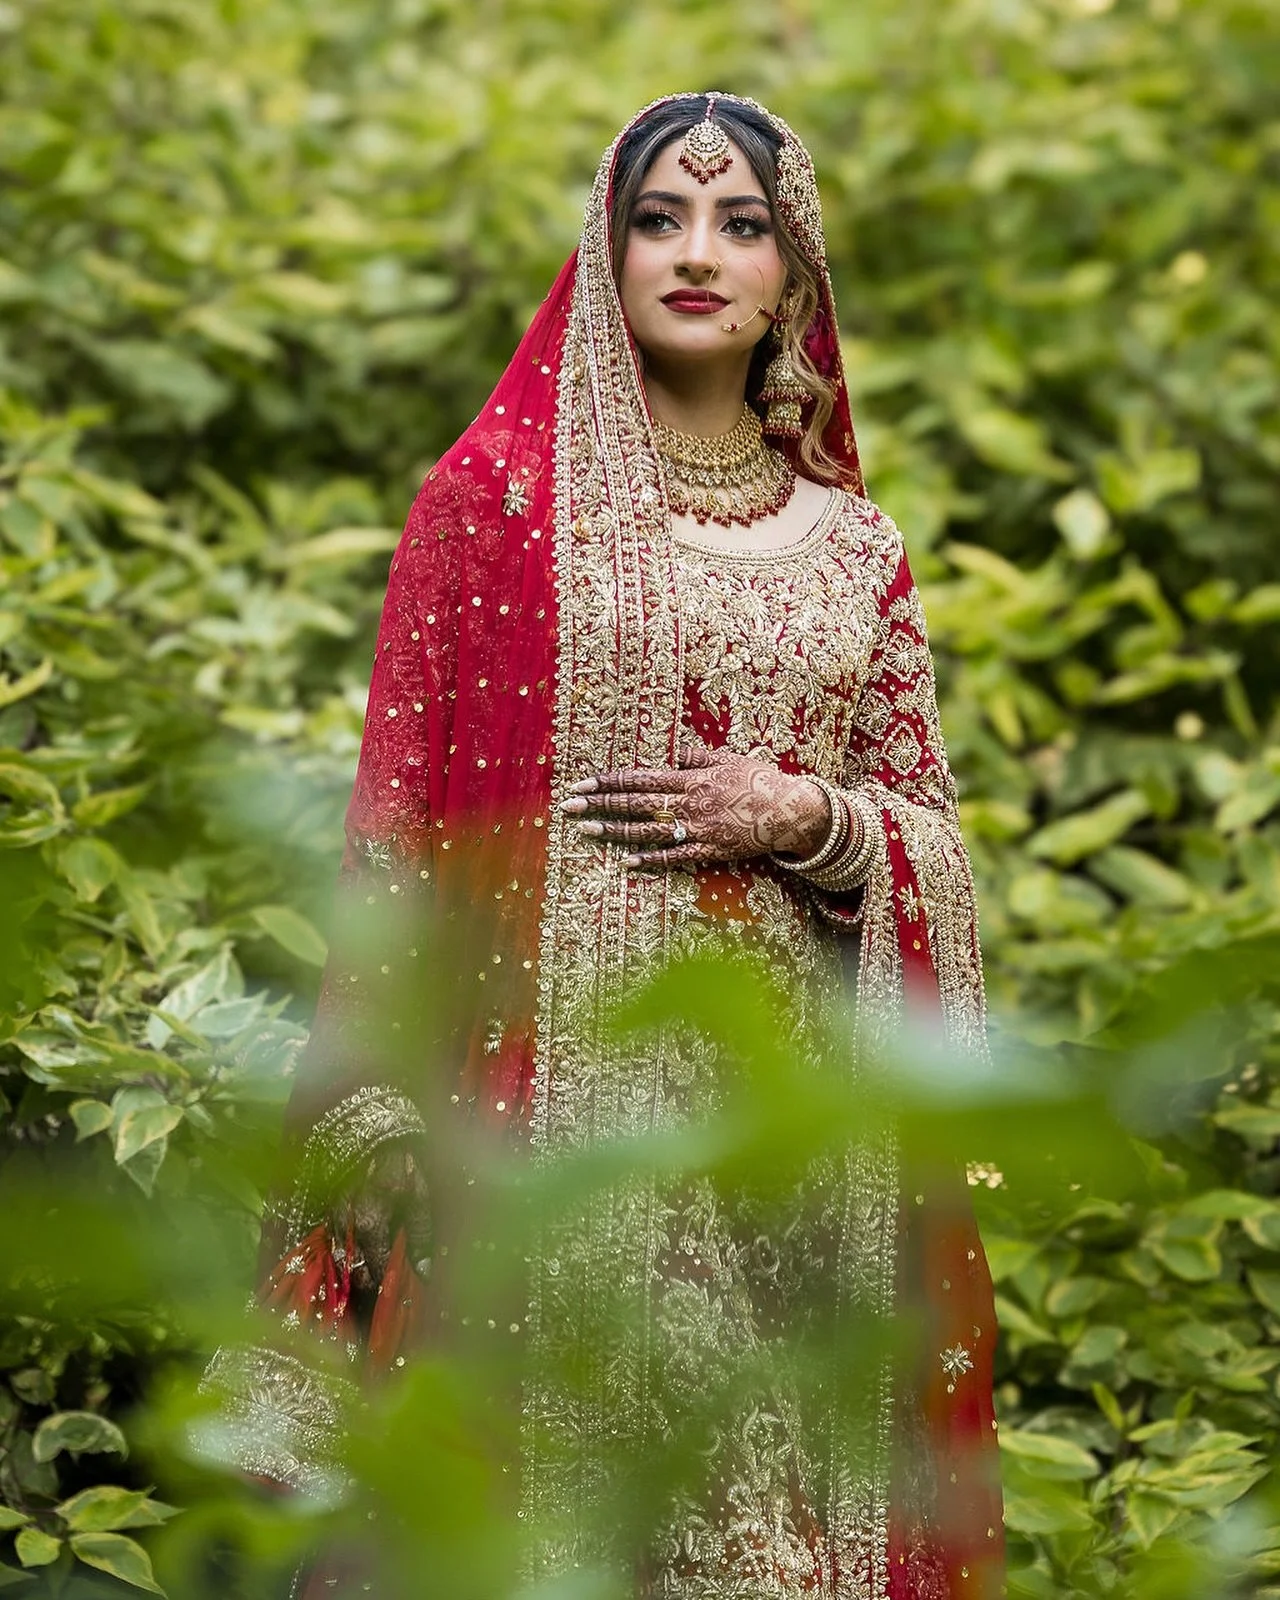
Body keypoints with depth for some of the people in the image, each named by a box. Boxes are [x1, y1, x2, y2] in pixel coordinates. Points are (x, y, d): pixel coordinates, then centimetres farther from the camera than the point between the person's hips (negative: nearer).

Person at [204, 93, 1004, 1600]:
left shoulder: (854, 546, 12)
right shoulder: (493, 498, 3)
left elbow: (928, 834, 14)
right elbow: (403, 814, 0)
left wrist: (809, 820, -7)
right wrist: (390, 1109, -7)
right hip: (563, 1076, -3)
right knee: (563, 1469, -4)